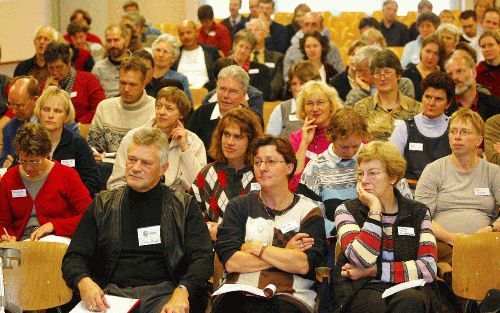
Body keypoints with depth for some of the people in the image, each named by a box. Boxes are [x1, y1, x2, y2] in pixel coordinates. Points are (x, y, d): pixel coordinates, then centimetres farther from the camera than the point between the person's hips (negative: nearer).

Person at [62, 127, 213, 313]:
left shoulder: (184, 206, 12)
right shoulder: (102, 205, 17)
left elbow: (202, 258, 3)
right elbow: (74, 257, 12)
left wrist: (182, 291, -18)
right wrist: (83, 282, -12)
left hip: (162, 292, 0)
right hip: (112, 293, 1)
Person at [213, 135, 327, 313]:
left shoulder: (309, 211, 11)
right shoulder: (239, 207, 15)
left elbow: (304, 265, -7)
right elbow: (230, 262, -1)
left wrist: (255, 247, -2)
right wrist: (285, 255, -3)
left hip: (290, 297, 0)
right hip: (238, 294, 1)